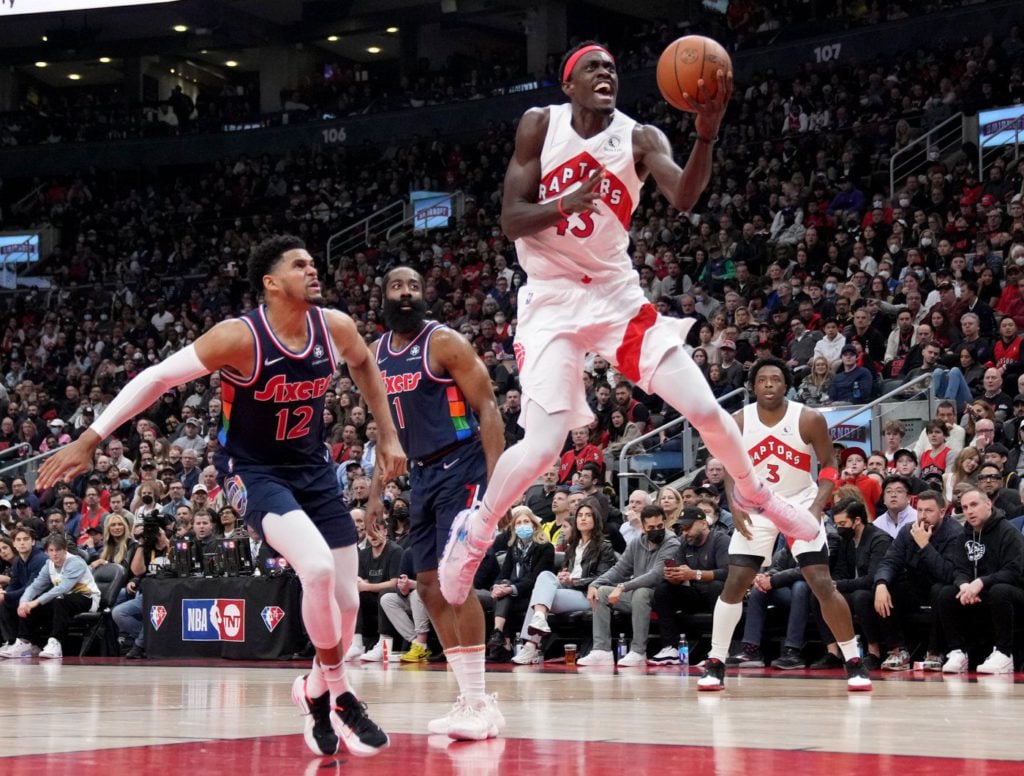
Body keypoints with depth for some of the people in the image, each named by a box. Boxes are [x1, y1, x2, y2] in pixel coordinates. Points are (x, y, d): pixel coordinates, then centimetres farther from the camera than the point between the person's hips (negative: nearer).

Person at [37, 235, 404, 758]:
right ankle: (336, 693, -8)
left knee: (346, 598, 3)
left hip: (313, 468, 6)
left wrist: (388, 435, 14)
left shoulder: (335, 327, -9)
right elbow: (157, 378, -18)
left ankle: (318, 691, 29)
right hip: (253, 471, -6)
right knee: (318, 568, -28)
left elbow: (363, 366, 16)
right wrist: (89, 440, -20)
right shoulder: (241, 337, -24)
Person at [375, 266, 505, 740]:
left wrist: (495, 482, -22)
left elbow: (487, 408, -13)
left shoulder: (444, 342, -10)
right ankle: (472, 700, 13)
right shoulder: (377, 353, 11)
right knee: (429, 586, 6)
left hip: (460, 468, -8)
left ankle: (477, 703, -11)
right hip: (420, 474, 8)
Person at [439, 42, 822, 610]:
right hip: (552, 300, -2)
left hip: (617, 294, 2)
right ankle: (475, 530, 10)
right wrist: (564, 205, -30)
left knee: (706, 411, -4)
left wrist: (706, 133, -41)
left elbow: (684, 197, -24)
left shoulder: (639, 138, -5)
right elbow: (511, 221, -10)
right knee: (542, 446, -17)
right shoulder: (540, 126, -6)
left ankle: (753, 494, 26)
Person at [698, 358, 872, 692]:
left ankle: (854, 662, 0)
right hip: (756, 508, 2)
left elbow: (829, 465, -6)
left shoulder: (809, 419, -15)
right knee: (734, 585, -3)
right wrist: (736, 507, -10)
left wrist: (817, 506, -19)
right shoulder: (737, 423, -10)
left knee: (823, 584, -10)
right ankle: (715, 663, 7)